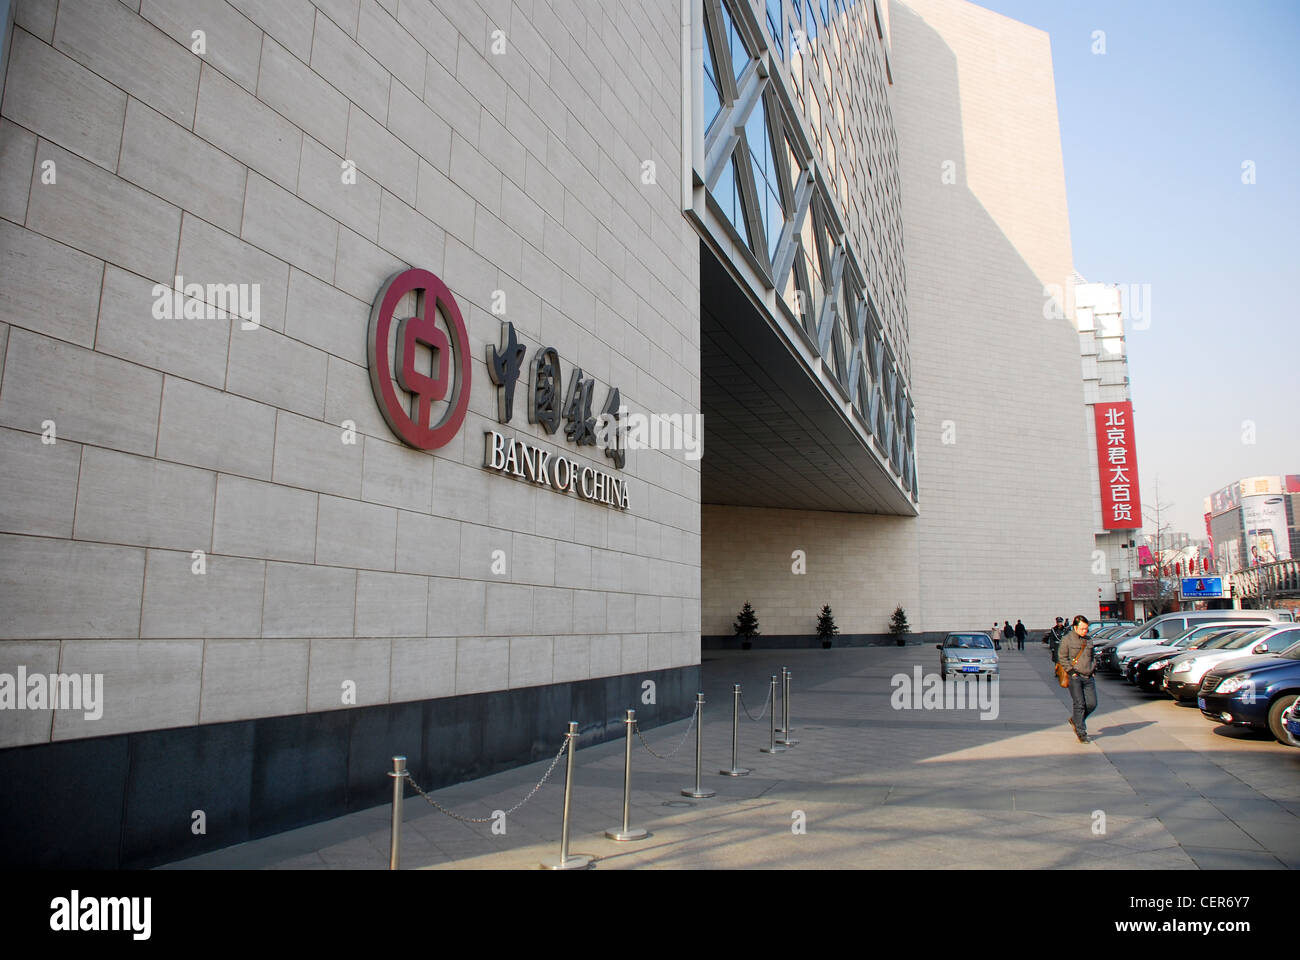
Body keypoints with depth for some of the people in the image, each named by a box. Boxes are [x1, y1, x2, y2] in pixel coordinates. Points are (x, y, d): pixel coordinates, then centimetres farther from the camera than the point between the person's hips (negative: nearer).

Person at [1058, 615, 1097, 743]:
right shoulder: (1067, 639, -5)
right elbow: (1062, 657, -7)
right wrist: (1072, 671, -12)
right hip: (1075, 677, -6)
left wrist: (1091, 670, 13)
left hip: (1088, 677, 6)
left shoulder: (1088, 640, 14)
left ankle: (1075, 720, 26)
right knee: (1079, 704, -7)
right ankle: (1081, 733, 1)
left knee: (1092, 703, 1)